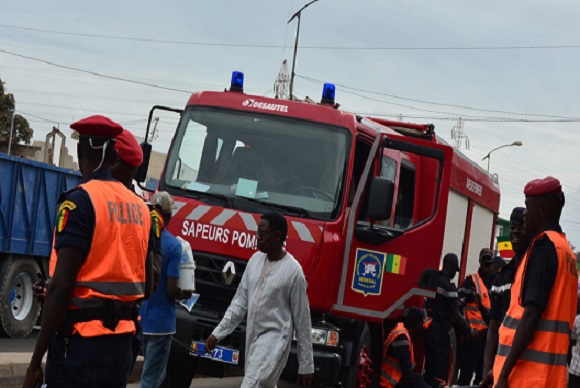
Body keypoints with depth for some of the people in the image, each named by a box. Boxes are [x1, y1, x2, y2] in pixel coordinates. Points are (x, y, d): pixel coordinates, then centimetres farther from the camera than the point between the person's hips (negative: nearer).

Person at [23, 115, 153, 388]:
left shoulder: (80, 201, -11)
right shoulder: (139, 207, 10)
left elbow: (61, 286, -17)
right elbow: (147, 287, 14)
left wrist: (35, 361, -14)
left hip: (80, 343, -7)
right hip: (122, 341, 7)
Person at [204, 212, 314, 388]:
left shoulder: (293, 271, -14)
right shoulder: (256, 259, 5)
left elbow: (302, 320, -10)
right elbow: (240, 301, 12)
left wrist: (306, 365, -7)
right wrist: (218, 333, 7)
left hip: (274, 340, -8)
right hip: (252, 337, 8)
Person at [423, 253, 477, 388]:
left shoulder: (434, 280, 10)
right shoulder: (448, 286, -13)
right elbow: (455, 315, -10)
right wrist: (470, 331, 2)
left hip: (429, 330, 8)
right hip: (440, 333, -8)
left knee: (430, 370, 13)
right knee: (440, 373, -6)